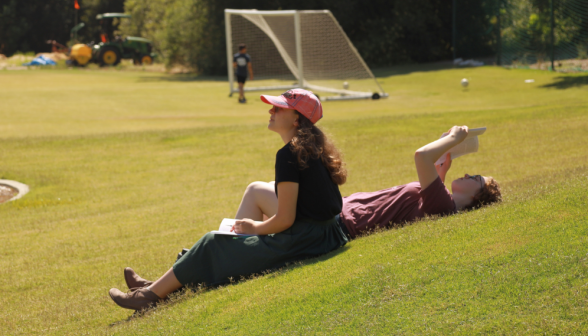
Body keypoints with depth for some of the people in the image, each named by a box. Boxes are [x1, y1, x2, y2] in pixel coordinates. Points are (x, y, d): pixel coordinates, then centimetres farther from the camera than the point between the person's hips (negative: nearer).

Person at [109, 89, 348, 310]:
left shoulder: (289, 155, -17)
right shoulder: (314, 148, 12)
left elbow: (285, 219, -18)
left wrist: (254, 228, 0)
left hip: (301, 242, -10)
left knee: (215, 244, 1)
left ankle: (151, 294, 11)